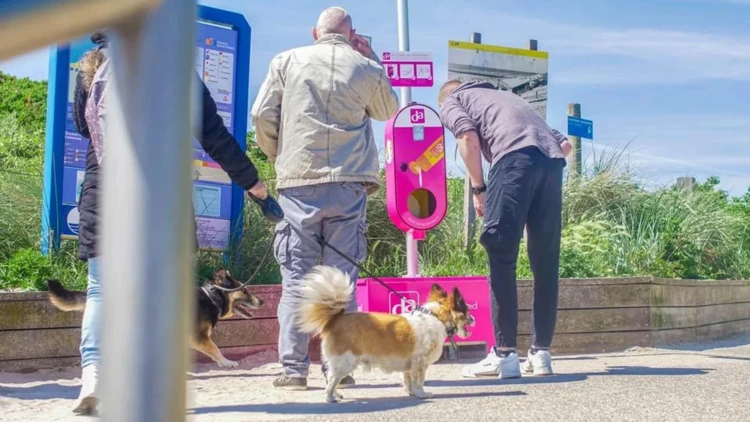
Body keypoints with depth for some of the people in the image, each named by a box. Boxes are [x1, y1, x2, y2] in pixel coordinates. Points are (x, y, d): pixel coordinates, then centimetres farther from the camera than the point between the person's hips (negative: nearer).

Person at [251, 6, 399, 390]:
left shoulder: (286, 62, 6)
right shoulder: (366, 68, 5)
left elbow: (262, 116, 2)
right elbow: (388, 110, 22)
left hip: (297, 181, 0)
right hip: (349, 183, 0)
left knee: (296, 275, 3)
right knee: (341, 275, 4)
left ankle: (293, 367, -1)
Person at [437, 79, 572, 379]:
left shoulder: (450, 102, 23)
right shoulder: (503, 96, 39)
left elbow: (469, 137, -1)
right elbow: (565, 145, 30)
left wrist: (478, 189, 4)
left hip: (515, 155, -6)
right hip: (552, 161, 6)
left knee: (501, 259, -3)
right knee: (546, 263, 9)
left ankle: (505, 354, -5)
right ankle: (541, 353, 12)